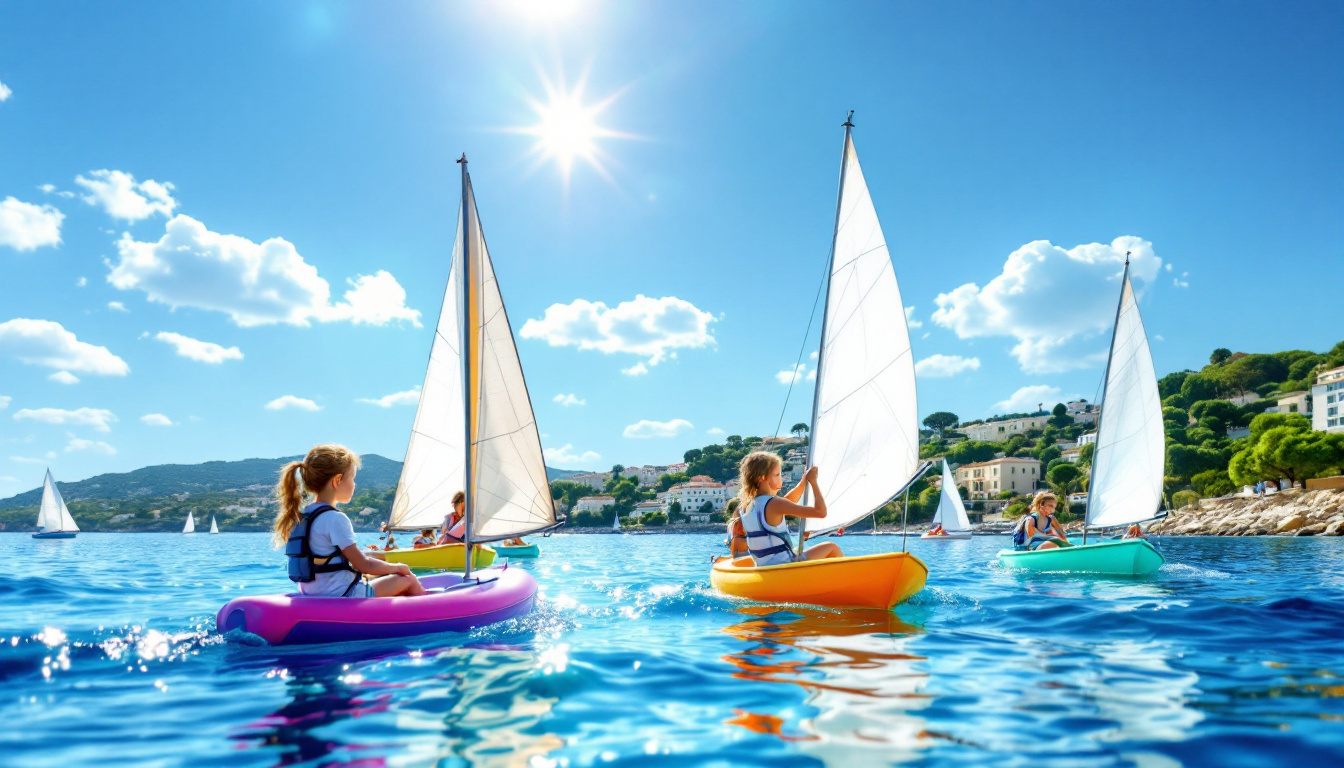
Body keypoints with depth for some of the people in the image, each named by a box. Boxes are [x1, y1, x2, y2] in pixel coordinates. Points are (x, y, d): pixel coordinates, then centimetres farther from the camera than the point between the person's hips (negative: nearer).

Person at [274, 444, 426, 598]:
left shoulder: (301, 516, 8)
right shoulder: (336, 519, -19)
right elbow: (364, 566, -16)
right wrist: (397, 567, 0)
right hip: (343, 597, -10)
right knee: (409, 580, 4)